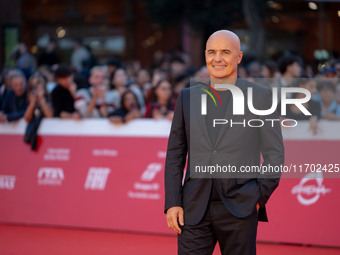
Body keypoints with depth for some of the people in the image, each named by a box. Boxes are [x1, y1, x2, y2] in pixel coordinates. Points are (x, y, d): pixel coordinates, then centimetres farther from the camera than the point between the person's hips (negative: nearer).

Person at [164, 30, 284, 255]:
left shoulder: (261, 97, 3)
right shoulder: (187, 97, 12)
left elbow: (274, 154, 3)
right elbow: (175, 154, 12)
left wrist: (260, 196, -7)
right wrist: (172, 203, 3)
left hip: (239, 209, -2)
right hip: (195, 210, 2)